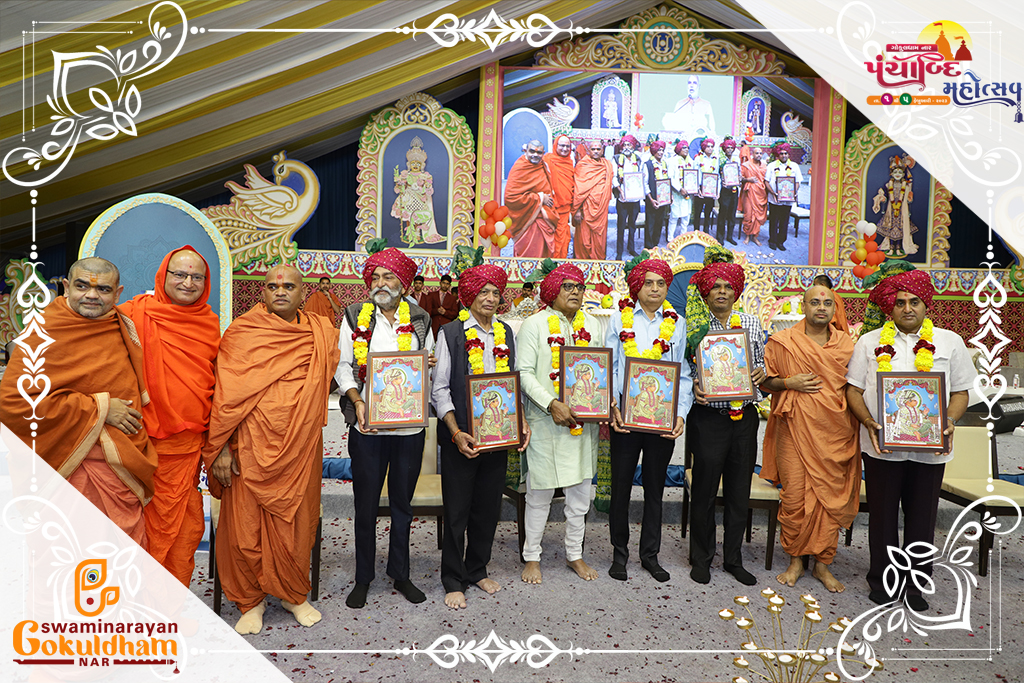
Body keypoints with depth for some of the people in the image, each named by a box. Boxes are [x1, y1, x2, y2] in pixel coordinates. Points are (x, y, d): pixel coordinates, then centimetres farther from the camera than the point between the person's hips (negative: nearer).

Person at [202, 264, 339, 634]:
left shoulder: (322, 332, 7)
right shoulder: (241, 332, -2)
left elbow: (329, 374, 26)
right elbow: (226, 392, -4)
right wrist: (220, 446, -7)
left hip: (300, 447, 2)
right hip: (251, 447, -2)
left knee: (296, 523, 10)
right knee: (245, 525, 6)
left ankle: (293, 594, 31)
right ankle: (250, 600, 27)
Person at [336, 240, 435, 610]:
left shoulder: (419, 319, 7)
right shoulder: (355, 317, 4)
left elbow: (433, 366, 14)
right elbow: (342, 366, 1)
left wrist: (428, 365, -10)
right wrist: (357, 400, -15)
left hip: (410, 424, 2)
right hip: (367, 425, -1)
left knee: (403, 502, 13)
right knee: (366, 503, 8)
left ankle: (400, 573, 29)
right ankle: (363, 578, 24)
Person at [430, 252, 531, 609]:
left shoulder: (506, 333, 9)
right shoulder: (451, 333, -5)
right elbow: (439, 389, -8)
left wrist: (521, 421, -1)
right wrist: (456, 433, -17)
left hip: (498, 434, 4)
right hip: (461, 437, -4)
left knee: (488, 507, 14)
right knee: (457, 510, 5)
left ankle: (478, 570, 32)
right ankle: (454, 580, 20)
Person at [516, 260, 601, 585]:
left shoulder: (591, 324, 12)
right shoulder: (535, 324, -3)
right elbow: (524, 372, -9)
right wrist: (552, 404, -19)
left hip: (584, 420, 5)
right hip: (546, 420, -4)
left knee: (581, 490, 12)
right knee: (540, 492, 5)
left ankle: (575, 553, 30)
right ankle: (532, 556, 23)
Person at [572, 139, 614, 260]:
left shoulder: (608, 165, 12)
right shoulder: (582, 165, -1)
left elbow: (611, 182, 22)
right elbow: (578, 188, -5)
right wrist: (577, 209, -10)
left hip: (601, 207, 4)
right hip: (586, 207, -4)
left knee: (600, 237, 4)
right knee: (584, 236, -1)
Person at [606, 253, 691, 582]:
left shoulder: (676, 323, 7)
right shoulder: (620, 319, 4)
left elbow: (684, 374, 5)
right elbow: (609, 367, 1)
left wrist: (681, 413, -7)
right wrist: (613, 407, -11)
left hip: (663, 417, 1)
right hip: (625, 415, -1)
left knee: (655, 487, 11)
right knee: (621, 485, 7)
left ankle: (650, 554, 26)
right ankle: (619, 552, 23)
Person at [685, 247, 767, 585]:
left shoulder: (751, 323, 9)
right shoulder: (694, 326, 0)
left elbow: (762, 362, 15)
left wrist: (760, 372, -7)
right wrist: (693, 389, -17)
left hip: (744, 416, 3)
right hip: (708, 416, -3)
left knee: (739, 490, 11)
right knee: (704, 490, 4)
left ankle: (733, 558, 27)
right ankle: (701, 559, 21)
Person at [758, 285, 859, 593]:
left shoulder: (846, 344, 10)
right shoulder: (782, 341, 2)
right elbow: (764, 381, 6)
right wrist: (789, 382, -11)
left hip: (836, 430, 3)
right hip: (796, 428, -2)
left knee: (832, 496, 4)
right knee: (795, 496, -2)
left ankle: (822, 564, 19)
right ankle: (795, 561, 16)